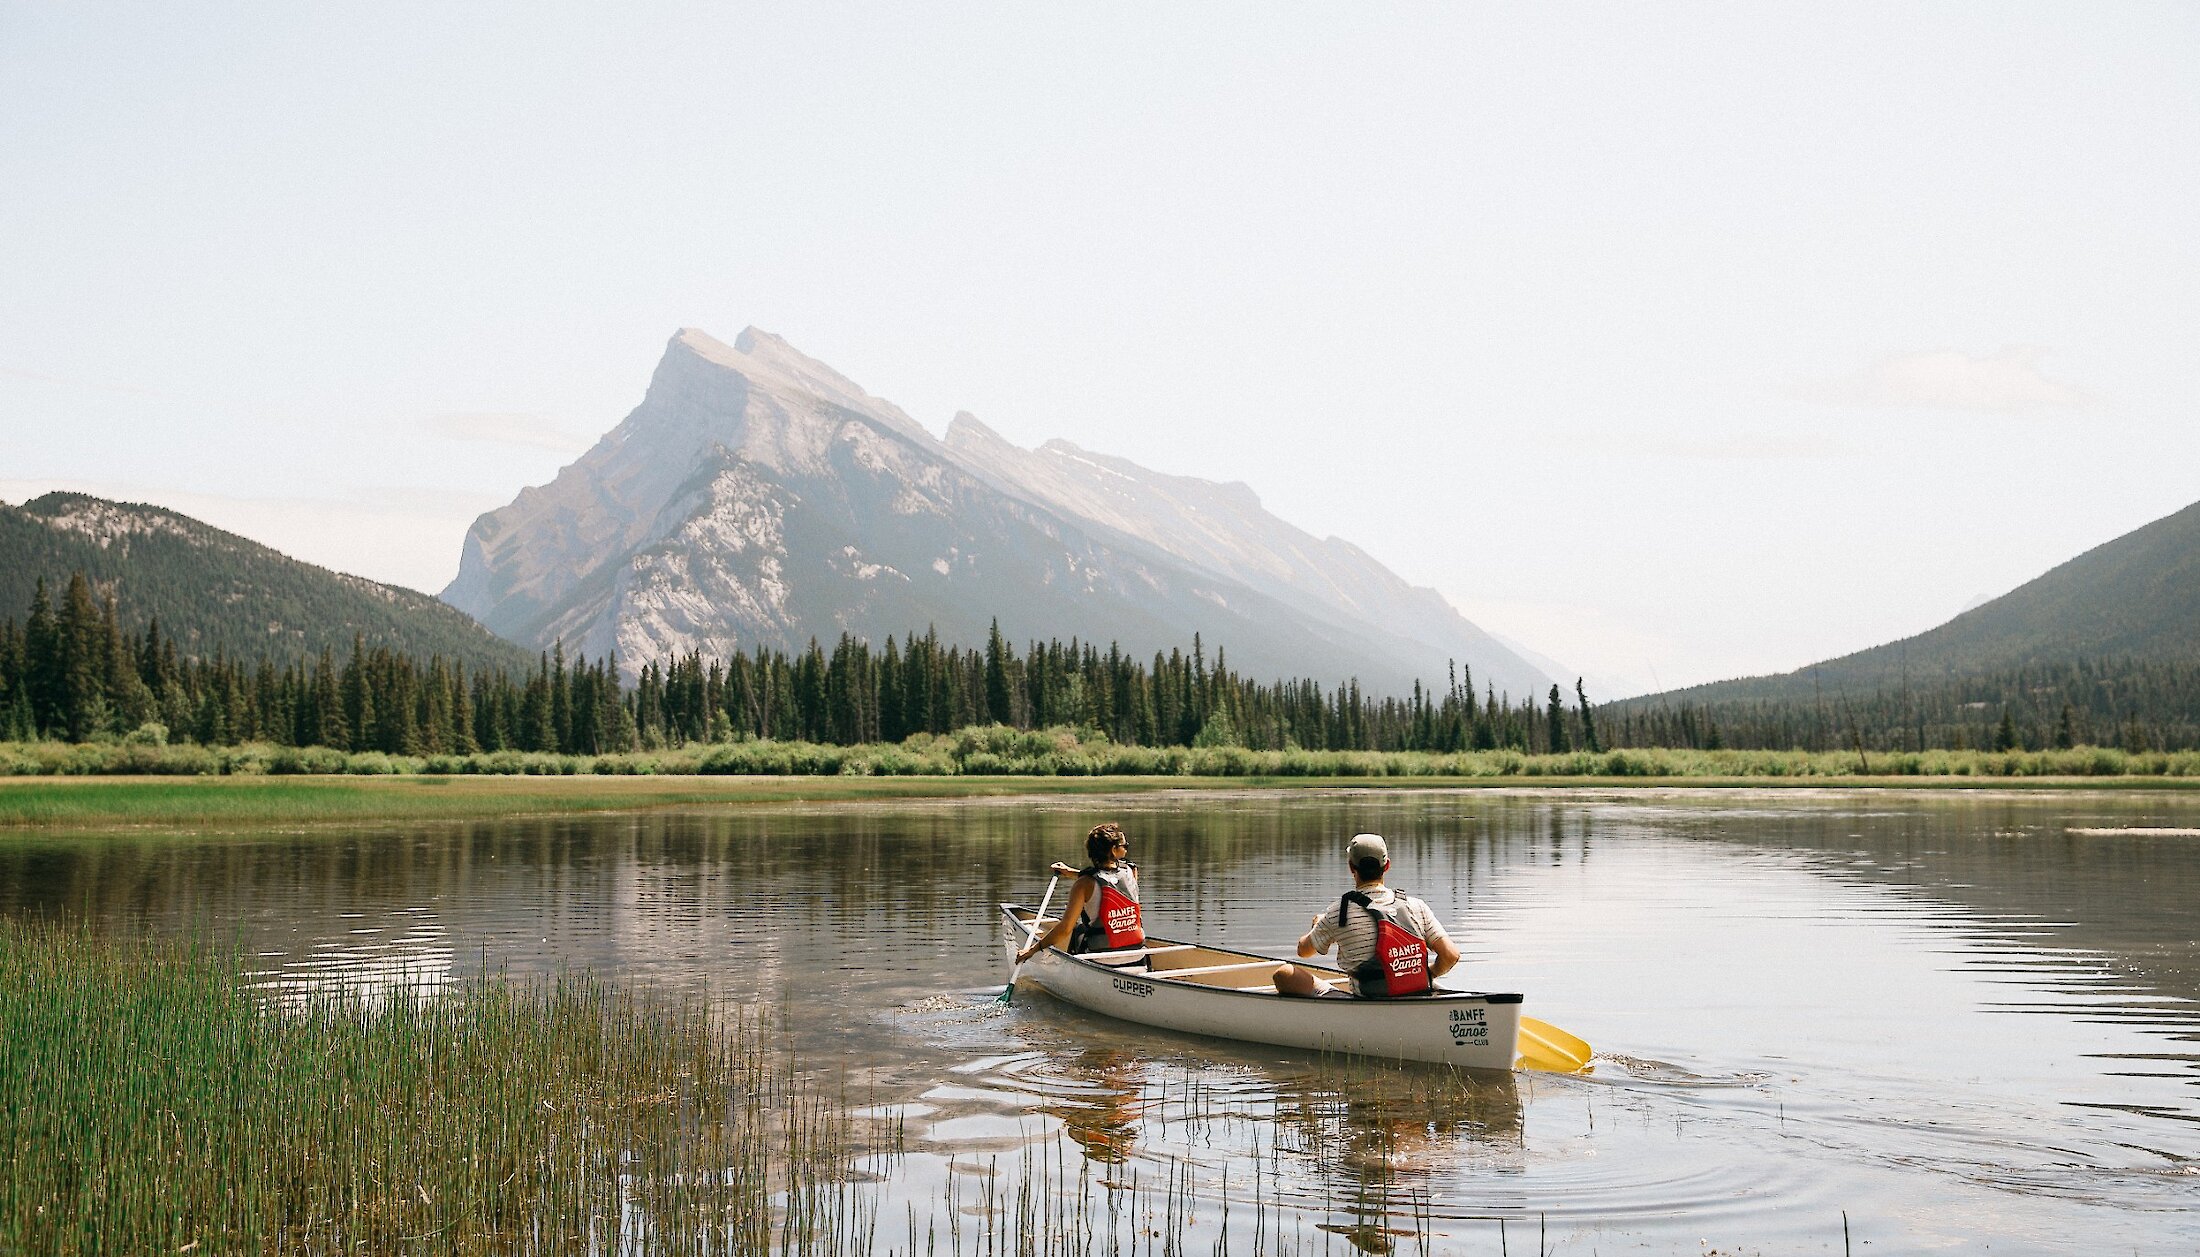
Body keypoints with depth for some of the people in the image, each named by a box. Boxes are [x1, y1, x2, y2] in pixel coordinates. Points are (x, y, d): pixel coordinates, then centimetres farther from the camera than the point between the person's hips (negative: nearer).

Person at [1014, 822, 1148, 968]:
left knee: (1079, 929, 29)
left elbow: (1065, 929, -15)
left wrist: (1033, 949, -4)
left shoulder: (1084, 885, -13)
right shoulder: (1131, 872, -2)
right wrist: (1071, 872, 26)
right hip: (1138, 962, 3)